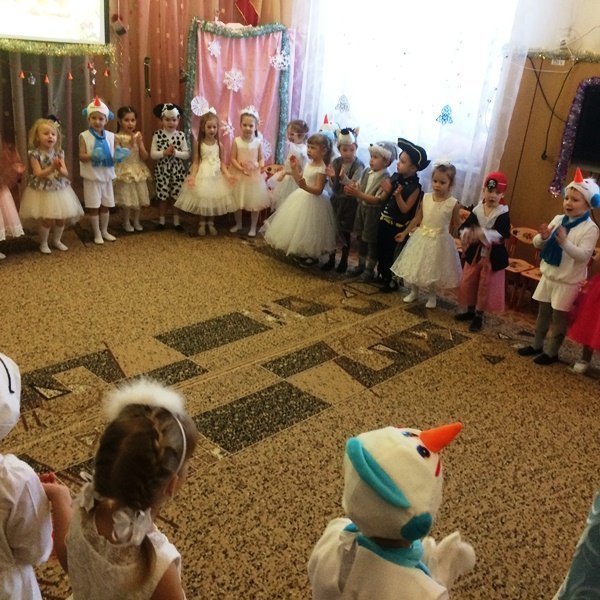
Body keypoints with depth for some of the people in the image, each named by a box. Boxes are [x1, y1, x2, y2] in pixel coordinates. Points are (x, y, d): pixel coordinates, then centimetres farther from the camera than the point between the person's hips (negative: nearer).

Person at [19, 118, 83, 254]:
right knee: (46, 219, -4)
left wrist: (59, 168, -25)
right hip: (42, 191, -4)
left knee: (62, 218, 10)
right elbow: (38, 174, -17)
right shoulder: (35, 154, -11)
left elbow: (66, 173, -3)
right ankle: (43, 243, 17)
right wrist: (52, 167, -28)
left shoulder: (59, 153, 0)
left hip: (60, 190, 4)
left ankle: (56, 240, 31)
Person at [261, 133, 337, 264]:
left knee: (308, 230, 0)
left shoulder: (322, 169, -20)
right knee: (298, 225, 17)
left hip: (313, 201, -9)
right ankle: (301, 252, 33)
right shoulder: (309, 164, 5)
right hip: (302, 197, 9)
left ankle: (313, 256, 18)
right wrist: (294, 168, 1)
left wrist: (305, 186, -37)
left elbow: (318, 190, -23)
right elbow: (299, 181, 11)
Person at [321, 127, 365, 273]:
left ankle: (344, 260, 23)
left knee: (345, 232, 7)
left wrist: (344, 177, -36)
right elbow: (332, 186, 0)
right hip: (336, 200, 4)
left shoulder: (359, 165, -14)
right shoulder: (335, 162, -2)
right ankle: (331, 259, 24)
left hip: (349, 203, -4)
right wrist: (331, 177, -22)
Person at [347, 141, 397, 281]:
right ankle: (361, 264, 35)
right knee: (361, 238, 18)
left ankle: (370, 269, 22)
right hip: (361, 209, 7)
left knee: (372, 242, 7)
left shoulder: (385, 179, -20)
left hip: (373, 213, -7)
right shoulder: (366, 172, 1)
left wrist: (358, 194, -33)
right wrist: (352, 188, -21)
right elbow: (359, 187, 3)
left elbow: (378, 200, -26)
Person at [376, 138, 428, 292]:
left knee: (391, 253, 4)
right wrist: (386, 190, -15)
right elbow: (384, 198, 6)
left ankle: (391, 280, 22)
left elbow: (405, 209, -20)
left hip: (397, 226, -6)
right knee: (380, 249, 17)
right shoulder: (395, 177, -1)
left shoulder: (415, 187, -19)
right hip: (384, 220, 6)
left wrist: (397, 195, -32)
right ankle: (382, 273, 38)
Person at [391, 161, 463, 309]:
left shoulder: (453, 203, -14)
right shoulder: (426, 198, -5)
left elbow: (456, 225, -2)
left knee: (434, 270, 10)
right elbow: (417, 218, 4)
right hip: (421, 238, 3)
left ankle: (432, 295, 32)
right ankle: (414, 291, 34)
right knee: (416, 267, 13)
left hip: (440, 241, -3)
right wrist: (405, 233, 7)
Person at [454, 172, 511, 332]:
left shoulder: (503, 214, -13)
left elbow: (503, 234, -27)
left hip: (493, 257, -4)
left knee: (486, 287, 6)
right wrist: (466, 233, -31)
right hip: (475, 254, 4)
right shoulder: (477, 211, -2)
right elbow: (464, 227, -7)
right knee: (467, 283, 12)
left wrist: (483, 233, -40)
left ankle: (479, 315, 21)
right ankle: (470, 310, 33)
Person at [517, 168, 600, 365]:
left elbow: (583, 256, -24)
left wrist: (565, 242, -35)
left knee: (559, 317, 7)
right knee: (543, 312, 18)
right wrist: (543, 237, -19)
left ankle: (552, 351, 22)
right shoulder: (557, 219, 1)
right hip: (548, 276, 6)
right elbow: (538, 244, 3)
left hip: (568, 281, -5)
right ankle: (537, 345, 33)